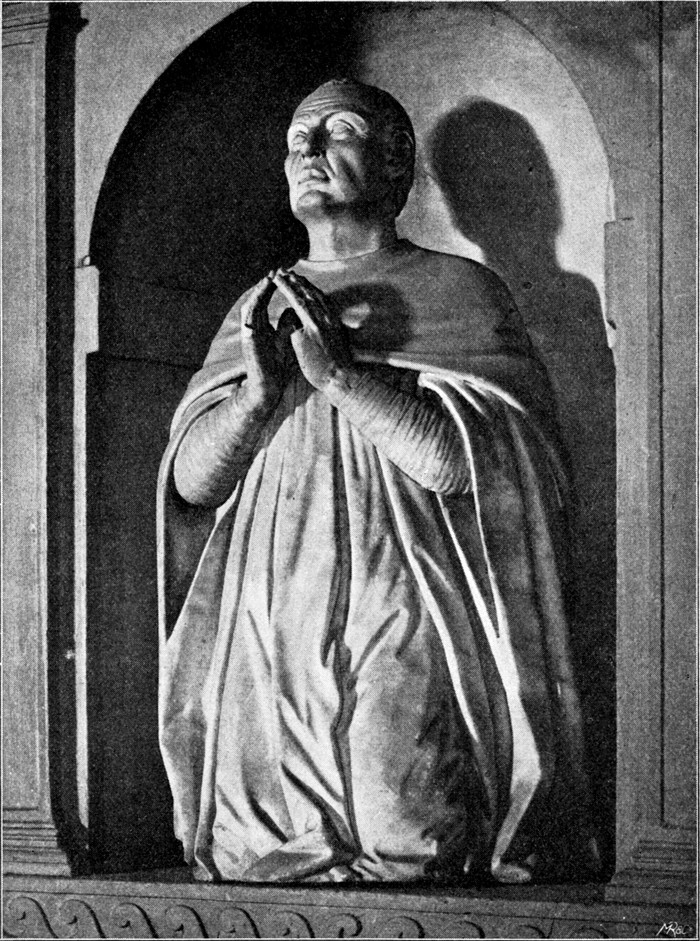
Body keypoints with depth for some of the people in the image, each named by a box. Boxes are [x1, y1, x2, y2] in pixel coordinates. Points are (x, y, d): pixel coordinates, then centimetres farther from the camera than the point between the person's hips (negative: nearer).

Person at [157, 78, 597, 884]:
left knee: (401, 846, -12)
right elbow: (190, 478, 9)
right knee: (249, 851, 1)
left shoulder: (457, 291, 4)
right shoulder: (255, 308, 18)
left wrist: (341, 375, -14)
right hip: (268, 628, 4)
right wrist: (262, 386, -10)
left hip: (403, 626, -4)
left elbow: (467, 458, -10)